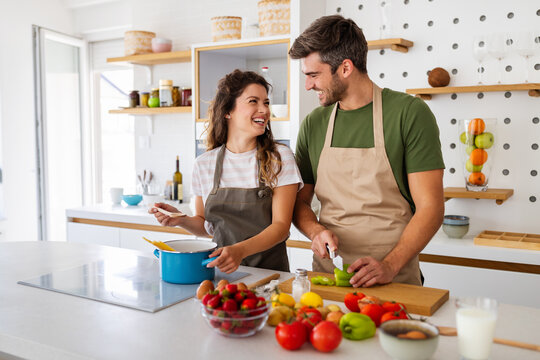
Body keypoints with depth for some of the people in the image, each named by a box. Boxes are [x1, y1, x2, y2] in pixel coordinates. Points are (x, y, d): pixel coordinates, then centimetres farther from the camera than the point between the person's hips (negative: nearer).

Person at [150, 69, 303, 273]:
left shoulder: (279, 157, -2)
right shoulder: (204, 164, 5)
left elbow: (281, 225, -7)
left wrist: (240, 250, -23)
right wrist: (182, 220, -4)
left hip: (270, 270, -2)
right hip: (221, 271, 2)